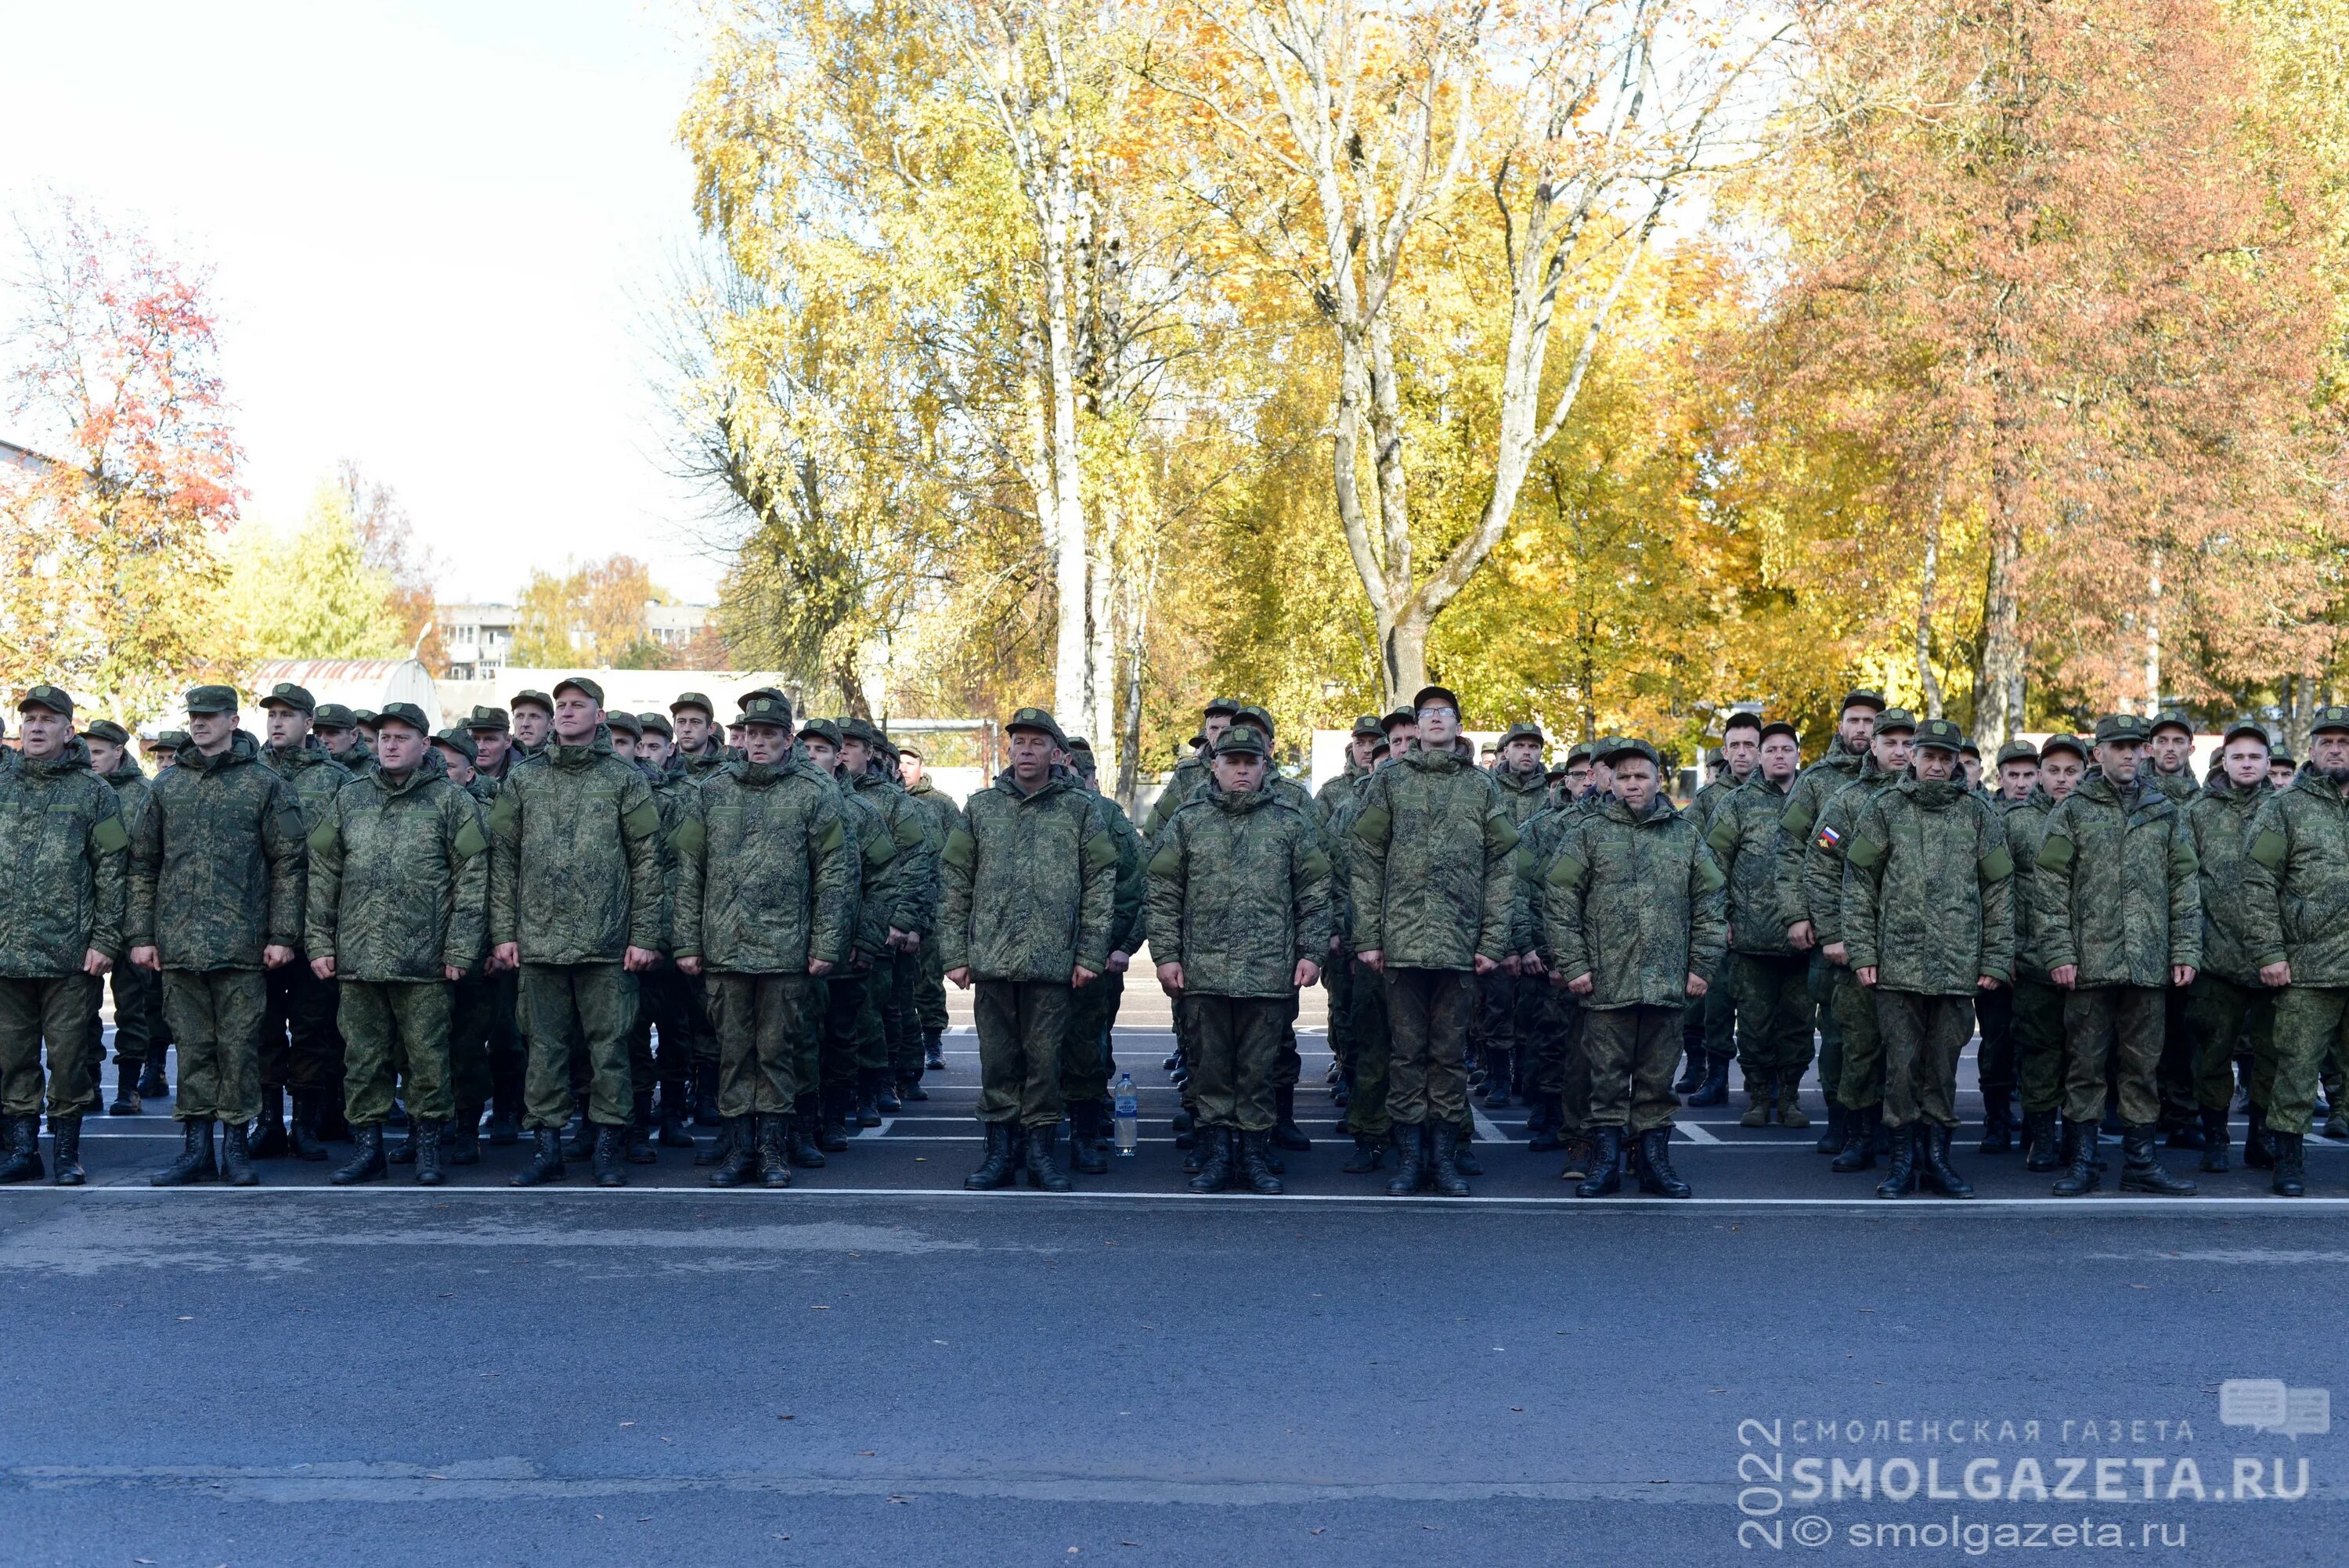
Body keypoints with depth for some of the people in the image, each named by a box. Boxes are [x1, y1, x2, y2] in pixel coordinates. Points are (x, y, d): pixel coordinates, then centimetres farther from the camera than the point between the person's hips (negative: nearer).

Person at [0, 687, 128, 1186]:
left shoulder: (94, 792, 3)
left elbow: (112, 872, 0)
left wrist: (105, 940, -7)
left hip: (71, 953, -3)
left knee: (69, 1054, 1)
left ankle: (67, 1151, 11)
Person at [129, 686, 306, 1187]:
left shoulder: (265, 785, 2)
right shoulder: (167, 784, 12)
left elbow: (288, 863, 0)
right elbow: (143, 864, 13)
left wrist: (282, 934, -6)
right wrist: (141, 934, 6)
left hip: (242, 944, -3)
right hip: (178, 943, 3)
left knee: (239, 1045, 1)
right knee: (191, 1045, 7)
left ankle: (235, 1145, 10)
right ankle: (195, 1147, 13)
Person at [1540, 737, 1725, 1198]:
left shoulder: (1685, 833, 11)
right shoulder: (1588, 830, 4)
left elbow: (1709, 901, 13)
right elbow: (1558, 897, 0)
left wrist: (1702, 965, 6)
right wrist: (1571, 963, -6)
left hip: (1668, 983, 2)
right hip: (1607, 981, -2)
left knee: (1658, 1077, 8)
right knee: (1608, 1075, 3)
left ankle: (1655, 1159, 17)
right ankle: (1606, 1160, 12)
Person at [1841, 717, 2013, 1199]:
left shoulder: (1978, 813, 9)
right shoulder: (1883, 808, 6)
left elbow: (1999, 890, 9)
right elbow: (1859, 883, 5)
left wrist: (1996, 959, 3)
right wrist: (1861, 951, -2)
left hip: (1959, 965, 1)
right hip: (1898, 962, -1)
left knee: (1944, 1065, 6)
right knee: (1902, 1064, 0)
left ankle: (1936, 1154, 16)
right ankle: (1903, 1159, 9)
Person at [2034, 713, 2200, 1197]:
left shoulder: (2165, 812, 12)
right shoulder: (2071, 810, 3)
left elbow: (2184, 884, 12)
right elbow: (2049, 884, -1)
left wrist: (2186, 950, 4)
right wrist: (2058, 952, -8)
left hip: (2148, 964, 3)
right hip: (2089, 959, -2)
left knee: (2143, 1064, 7)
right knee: (2084, 1064, 2)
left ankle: (2139, 1162, 15)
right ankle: (2082, 1163, 10)